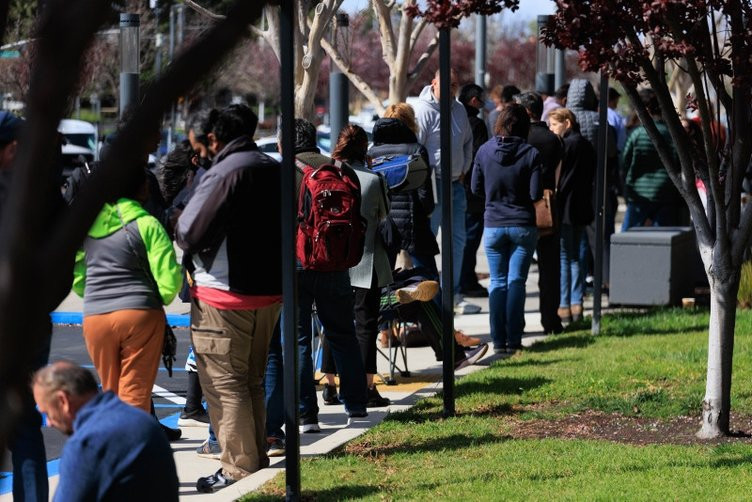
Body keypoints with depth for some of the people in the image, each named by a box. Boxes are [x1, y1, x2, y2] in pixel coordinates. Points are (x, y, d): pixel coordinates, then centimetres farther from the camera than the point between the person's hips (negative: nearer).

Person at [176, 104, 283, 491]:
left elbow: (188, 233, -19)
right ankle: (257, 458, 25)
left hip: (224, 295, -8)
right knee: (251, 380, 19)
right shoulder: (274, 170, 8)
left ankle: (239, 469, -3)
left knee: (224, 383, -2)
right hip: (269, 290, 8)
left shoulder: (223, 173, -18)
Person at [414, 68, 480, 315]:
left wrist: (464, 170, 17)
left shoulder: (459, 109, 11)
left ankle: (453, 294, 19)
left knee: (458, 241, 11)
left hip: (456, 184, 8)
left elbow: (467, 141, 25)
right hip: (433, 185, -8)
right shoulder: (424, 110, -12)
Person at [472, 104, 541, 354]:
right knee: (517, 281, 4)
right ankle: (513, 340, 2)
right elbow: (536, 193, -11)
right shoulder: (531, 154, -11)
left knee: (497, 282, 9)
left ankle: (498, 340, 7)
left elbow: (476, 188, 3)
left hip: (493, 225, 1)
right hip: (523, 225, -1)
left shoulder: (484, 151, -4)